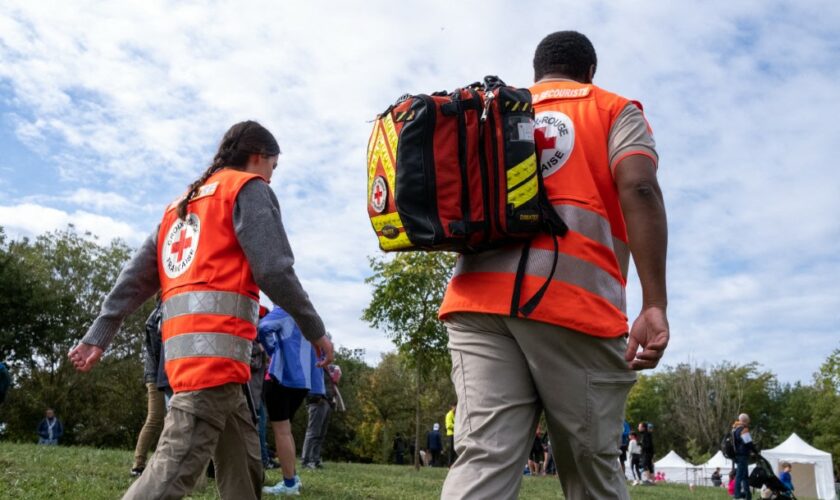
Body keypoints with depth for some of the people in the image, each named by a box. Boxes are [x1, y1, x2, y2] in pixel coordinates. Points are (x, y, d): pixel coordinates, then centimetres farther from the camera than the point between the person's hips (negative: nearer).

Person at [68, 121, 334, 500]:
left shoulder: (183, 203, 27)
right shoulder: (249, 188, 4)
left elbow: (135, 278, 18)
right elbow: (273, 270, -9)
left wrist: (98, 338, 14)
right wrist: (315, 330, 0)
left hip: (183, 346, 9)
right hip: (216, 344, -9)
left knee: (244, 464, 14)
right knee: (176, 466, -12)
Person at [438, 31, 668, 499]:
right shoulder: (614, 109, 16)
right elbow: (639, 189, -5)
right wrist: (655, 305, -12)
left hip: (481, 296, 3)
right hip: (574, 301, -3)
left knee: (484, 460, -4)